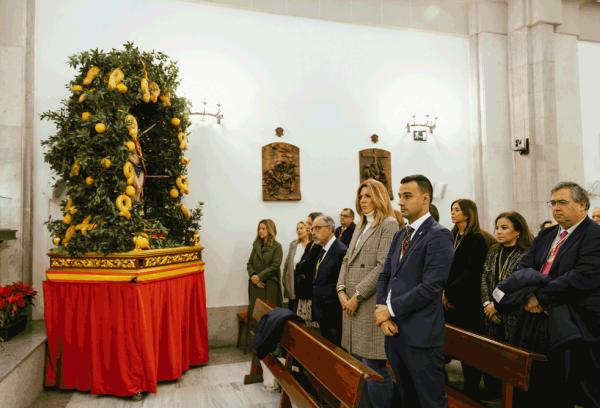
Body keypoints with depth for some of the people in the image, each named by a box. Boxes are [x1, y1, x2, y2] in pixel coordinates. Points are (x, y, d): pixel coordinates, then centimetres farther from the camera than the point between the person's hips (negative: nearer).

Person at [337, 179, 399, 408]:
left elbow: (383, 267, -15)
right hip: (352, 305, 8)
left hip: (373, 305, -8)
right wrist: (341, 290, 0)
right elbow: (347, 260, 15)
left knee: (374, 370, -3)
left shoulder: (389, 225, -7)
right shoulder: (360, 227, 19)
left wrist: (357, 296, -15)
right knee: (358, 369, 14)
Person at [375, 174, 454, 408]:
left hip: (421, 335, -8)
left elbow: (431, 287, -20)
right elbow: (385, 276, 13)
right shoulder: (399, 236, 15)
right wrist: (382, 313, -3)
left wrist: (391, 309, -13)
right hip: (394, 331, 8)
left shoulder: (438, 236, -12)